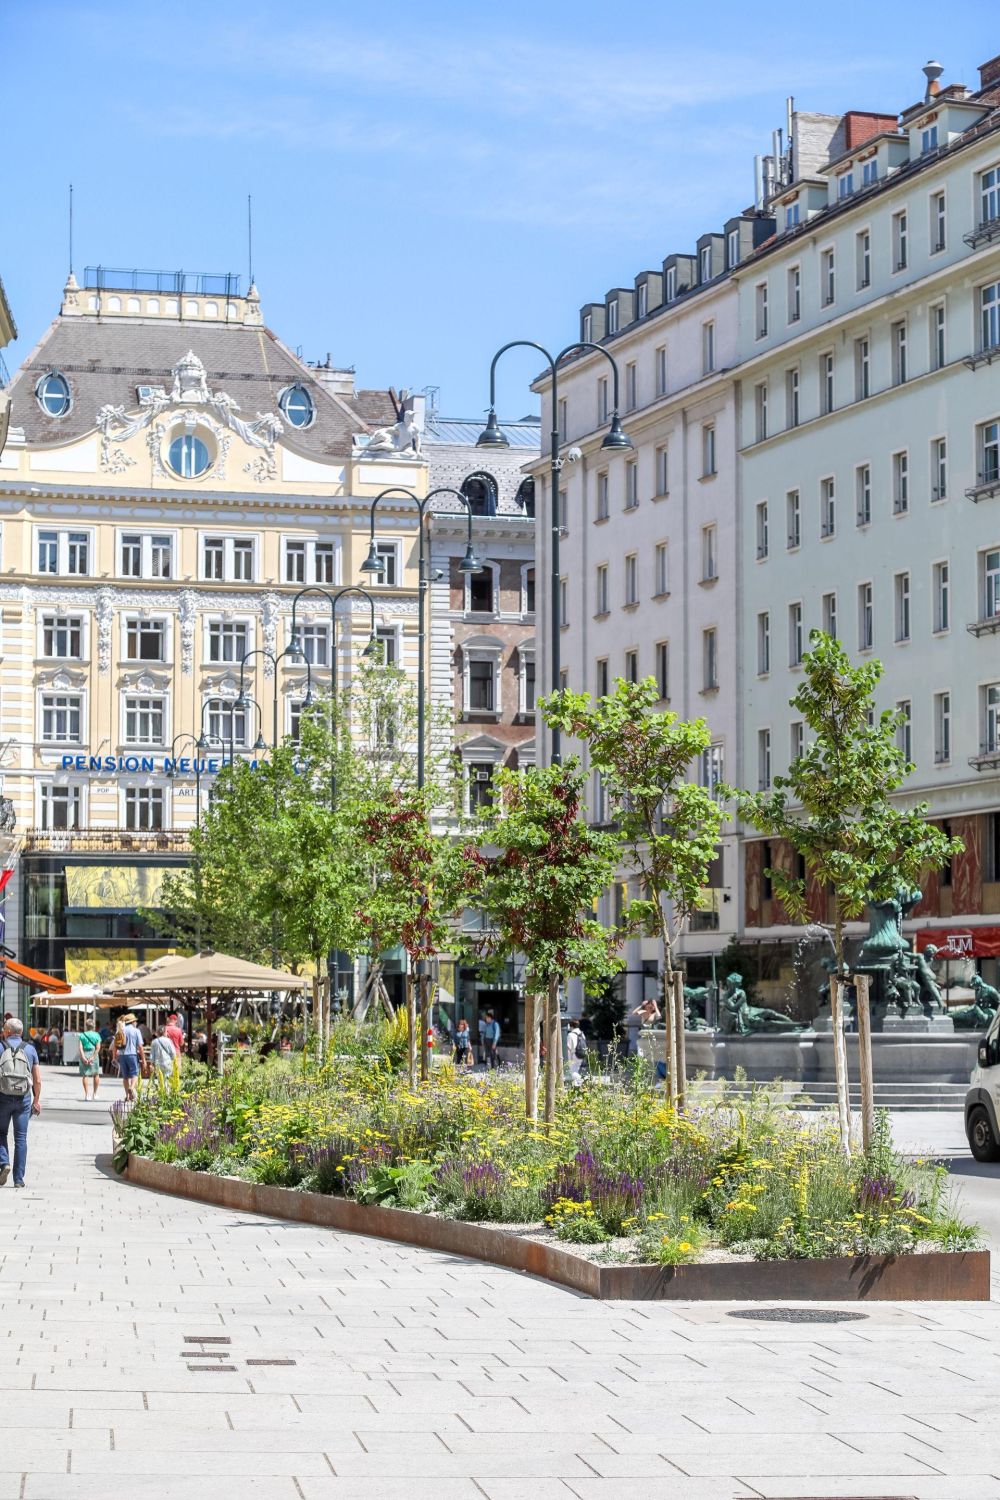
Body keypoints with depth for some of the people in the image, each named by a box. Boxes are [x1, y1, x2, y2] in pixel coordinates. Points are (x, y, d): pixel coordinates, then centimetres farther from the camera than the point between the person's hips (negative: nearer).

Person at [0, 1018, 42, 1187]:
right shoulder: (30, 1049, 4)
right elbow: (37, 1080, 4)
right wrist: (37, 1100, 14)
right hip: (23, 1098, 2)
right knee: (21, 1138, 6)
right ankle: (18, 1179, 5)